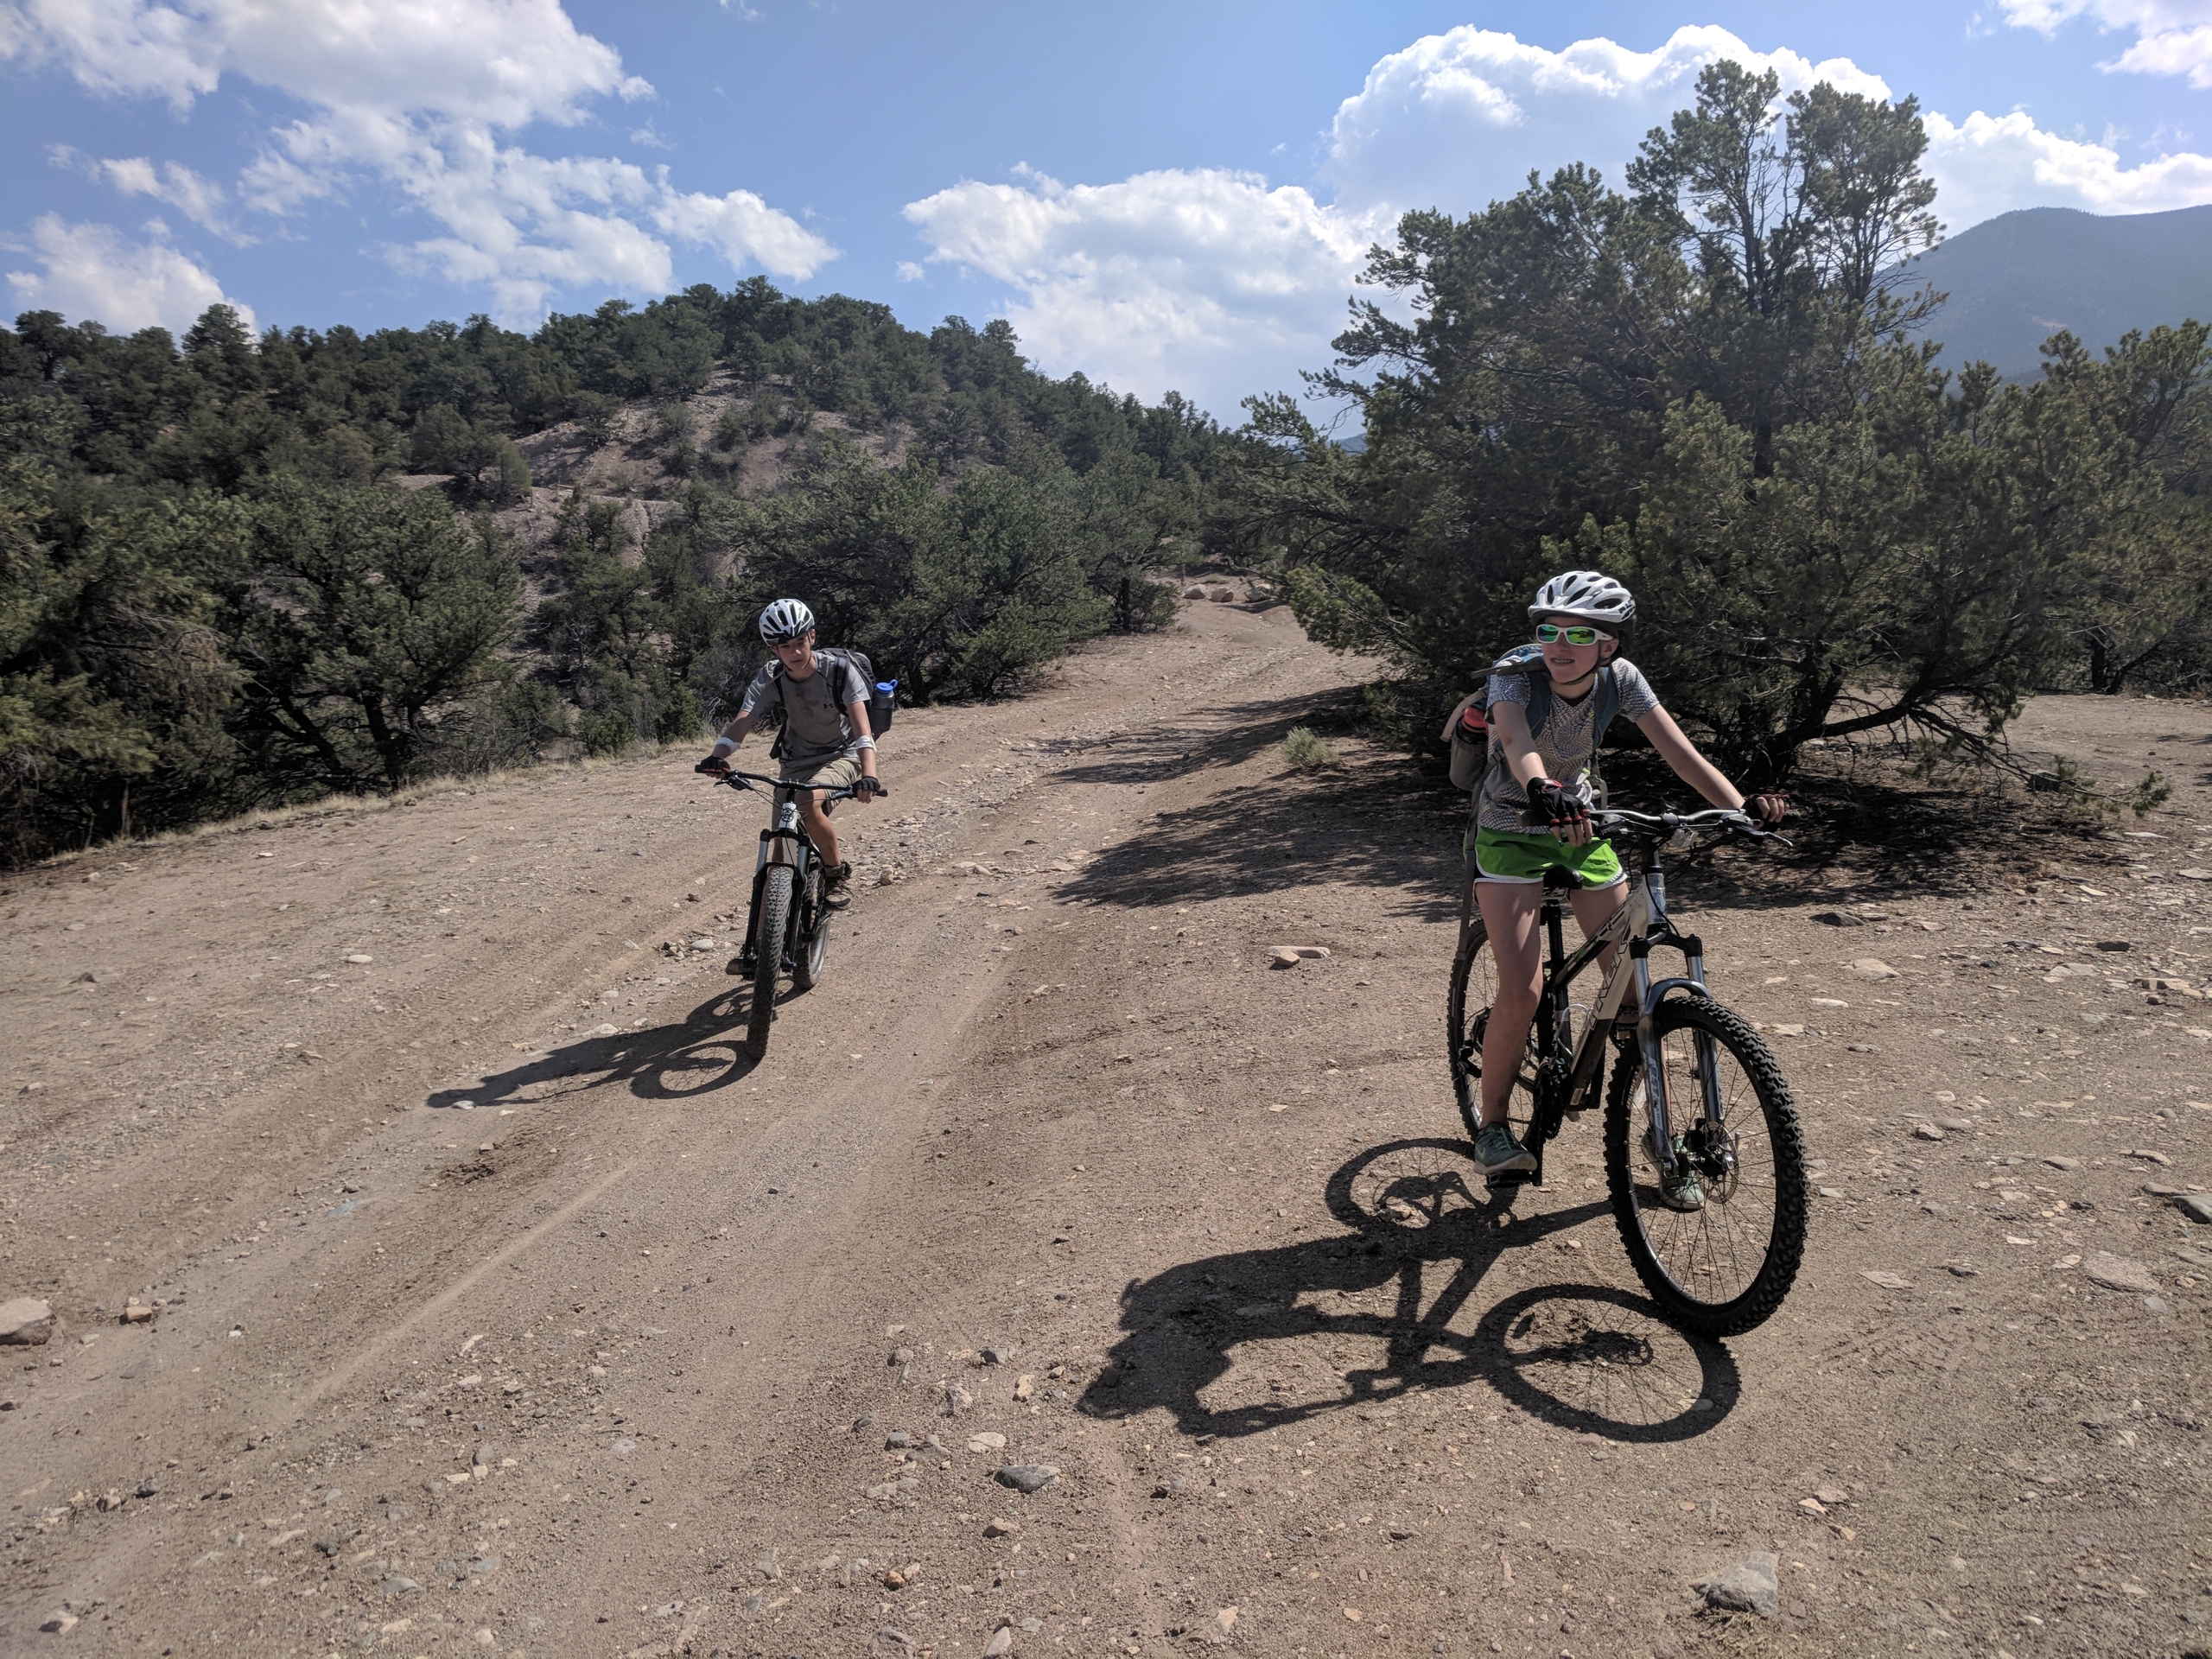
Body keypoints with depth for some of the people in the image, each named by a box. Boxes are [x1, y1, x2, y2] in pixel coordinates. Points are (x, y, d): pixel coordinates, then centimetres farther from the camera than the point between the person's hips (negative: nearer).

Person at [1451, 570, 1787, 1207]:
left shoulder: (1621, 678, -13)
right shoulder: (1515, 677, -24)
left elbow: (1681, 753, -19)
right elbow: (1518, 741, -45)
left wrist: (1743, 806, -36)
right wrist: (1542, 790, -67)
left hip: (1580, 827, 4)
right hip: (1510, 831, -3)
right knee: (1522, 990, -17)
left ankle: (1660, 1133, 17)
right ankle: (1492, 1124, 5)